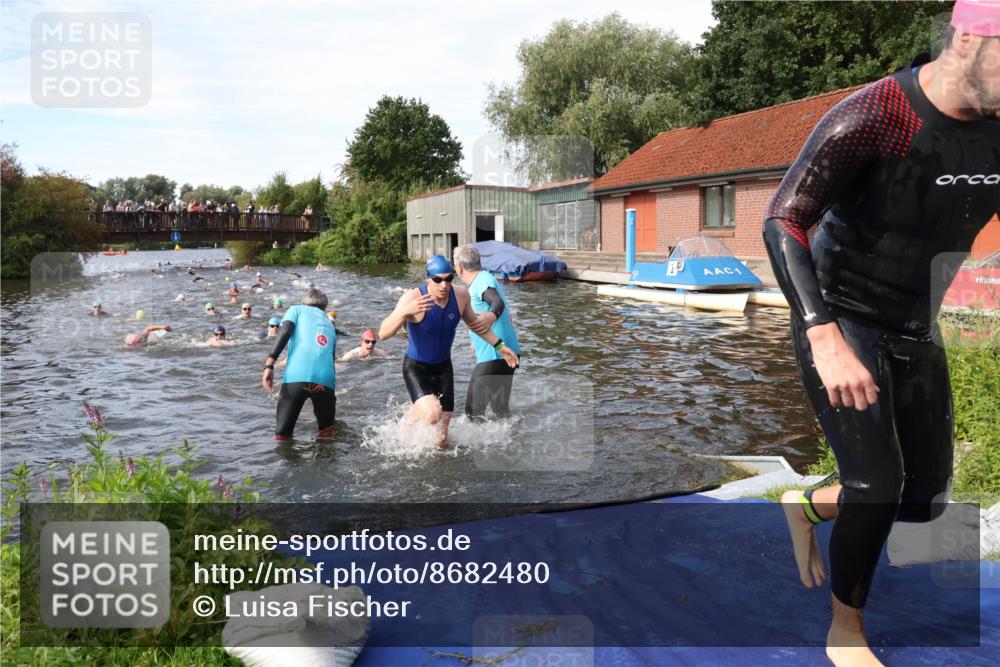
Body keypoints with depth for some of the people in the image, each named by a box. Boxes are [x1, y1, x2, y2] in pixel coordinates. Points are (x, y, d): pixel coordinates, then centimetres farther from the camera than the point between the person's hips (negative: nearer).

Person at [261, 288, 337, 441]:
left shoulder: (297, 310, 21)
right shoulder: (329, 324, 31)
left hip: (296, 377, -3)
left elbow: (285, 332, 0)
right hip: (326, 380, 3)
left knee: (281, 436, 5)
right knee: (327, 432, 21)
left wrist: (269, 364, -8)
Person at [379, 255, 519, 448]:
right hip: (416, 368, -4)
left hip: (443, 367, 4)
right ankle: (411, 417, 5)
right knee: (432, 414, -31)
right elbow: (383, 334, -33)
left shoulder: (461, 294, -11)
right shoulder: (413, 298, -25)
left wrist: (499, 346, 13)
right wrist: (405, 311, -49)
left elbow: (473, 322, 10)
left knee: (440, 442, 7)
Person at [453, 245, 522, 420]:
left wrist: (491, 315, -59)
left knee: (474, 411, -8)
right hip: (507, 353, 11)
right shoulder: (484, 279, 18)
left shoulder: (482, 281, -14)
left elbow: (499, 302, -35)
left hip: (495, 356, -11)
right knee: (501, 408, 18)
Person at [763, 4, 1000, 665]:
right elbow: (781, 222, -25)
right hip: (839, 321, -6)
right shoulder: (871, 117, -22)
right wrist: (826, 338, -36)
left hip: (916, 331, 7)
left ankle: (808, 507, 36)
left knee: (926, 499, 9)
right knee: (878, 483, -13)